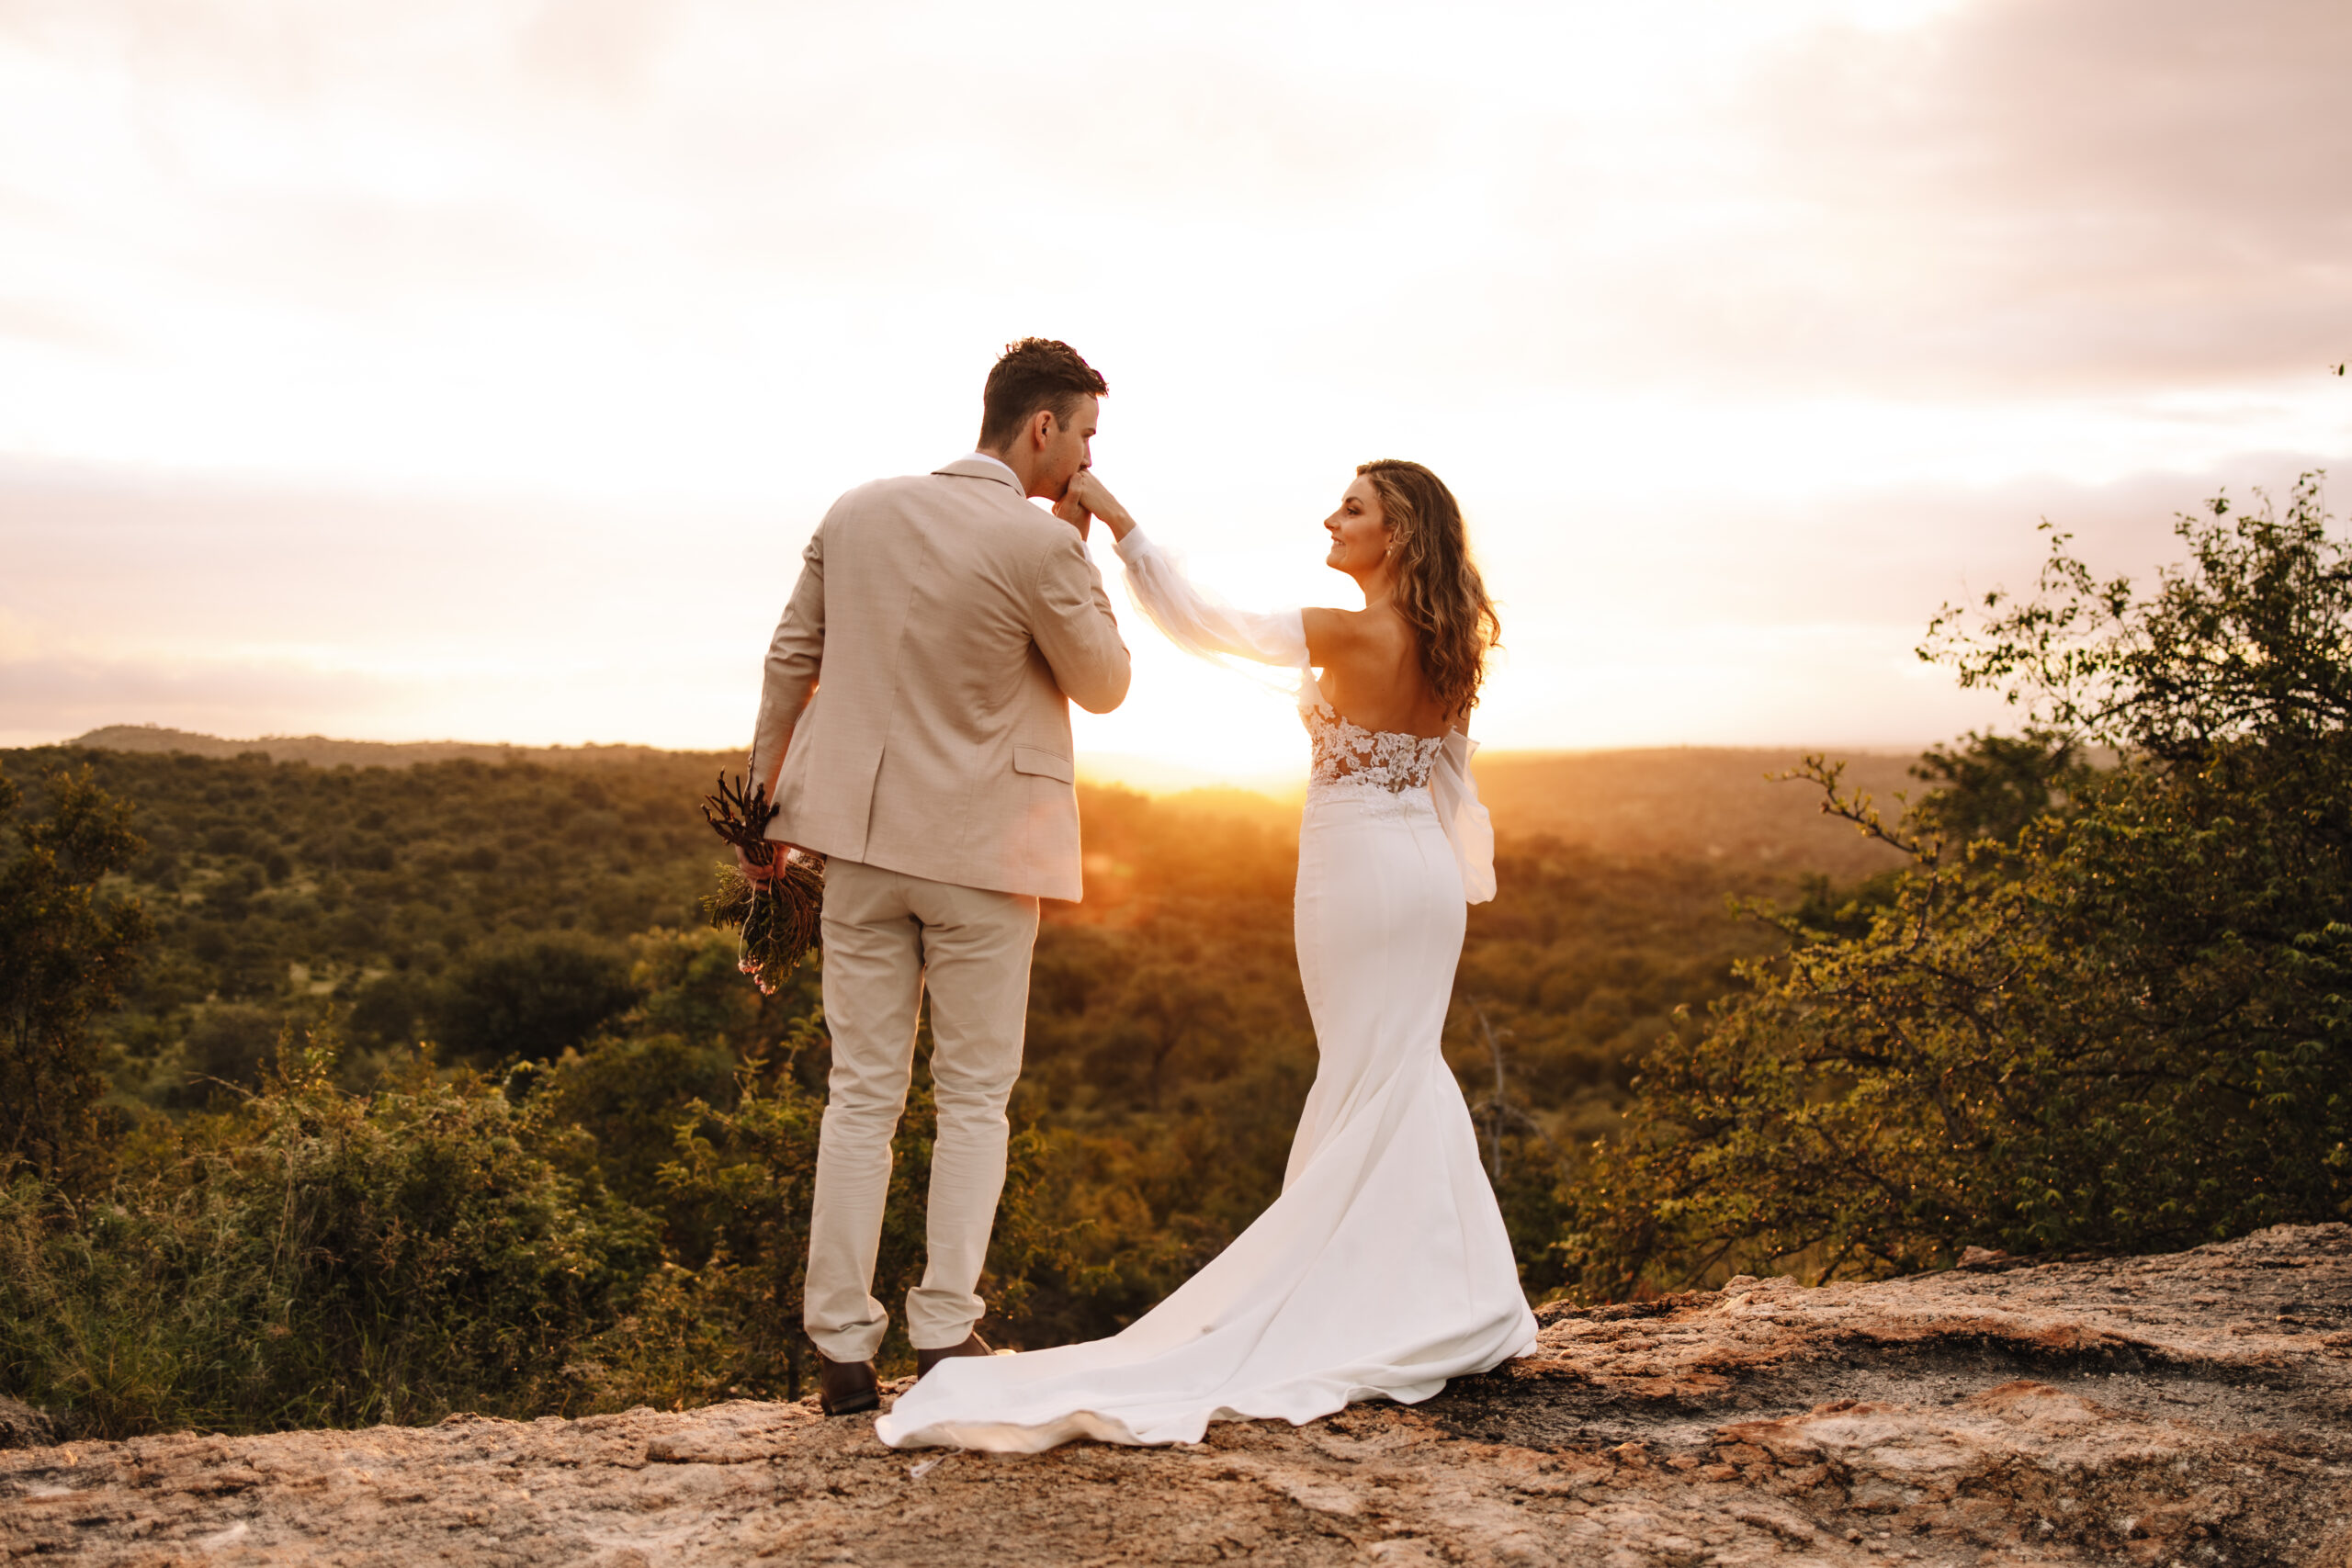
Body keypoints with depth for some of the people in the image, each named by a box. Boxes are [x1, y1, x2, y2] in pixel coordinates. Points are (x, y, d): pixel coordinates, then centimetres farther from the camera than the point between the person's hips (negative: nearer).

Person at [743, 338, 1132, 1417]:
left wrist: (767, 801, 18)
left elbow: (790, 661, 9)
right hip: (982, 847, -4)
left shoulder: (857, 513, 3)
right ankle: (944, 1334, 8)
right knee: (973, 1099, 9)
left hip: (863, 840, 4)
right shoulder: (1041, 545, -13)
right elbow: (1105, 686, 0)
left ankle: (842, 1351, 9)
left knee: (861, 1096, 8)